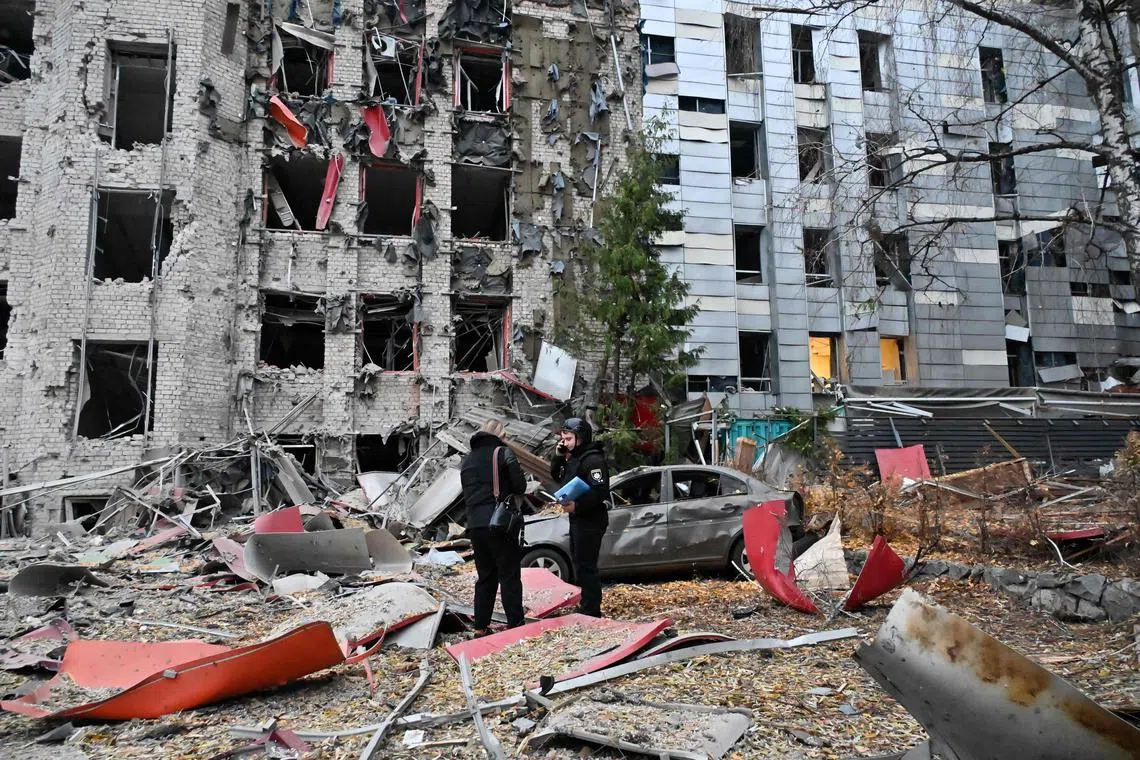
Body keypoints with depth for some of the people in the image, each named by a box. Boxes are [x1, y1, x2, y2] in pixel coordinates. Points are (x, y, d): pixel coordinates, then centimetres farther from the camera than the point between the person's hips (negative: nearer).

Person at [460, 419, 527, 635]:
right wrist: (511, 494, 10)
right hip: (500, 523, -6)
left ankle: (480, 628, 16)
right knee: (509, 577, 1)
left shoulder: (468, 460, 15)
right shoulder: (503, 453, -5)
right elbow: (520, 485, -8)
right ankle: (516, 625, 1)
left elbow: (466, 492, 17)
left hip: (475, 525, 6)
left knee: (485, 577, 15)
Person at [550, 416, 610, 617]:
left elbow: (600, 490, -26)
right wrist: (558, 456, 5)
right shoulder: (573, 458, 14)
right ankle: (586, 605, 30)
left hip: (591, 521, -11)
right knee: (578, 562, 18)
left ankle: (591, 611, -1)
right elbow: (556, 476, 20)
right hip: (577, 518, 11)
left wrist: (577, 506, -28)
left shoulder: (593, 459, -18)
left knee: (586, 565, -8)